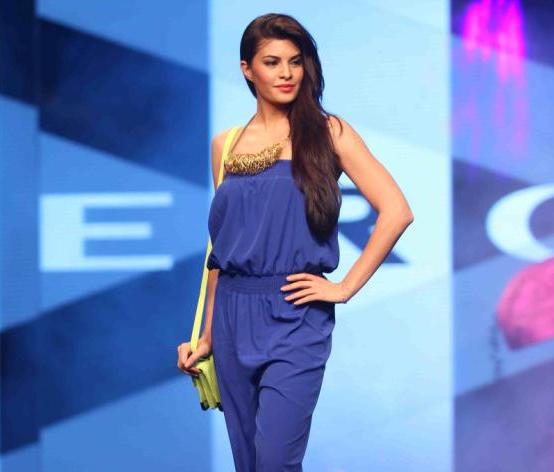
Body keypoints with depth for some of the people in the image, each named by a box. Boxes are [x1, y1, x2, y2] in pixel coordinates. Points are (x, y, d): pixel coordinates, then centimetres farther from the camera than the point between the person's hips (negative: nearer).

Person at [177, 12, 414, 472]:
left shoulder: (326, 131, -1)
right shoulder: (225, 144, 11)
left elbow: (396, 211, -8)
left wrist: (345, 287, -10)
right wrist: (208, 335, 14)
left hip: (295, 317, -4)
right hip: (234, 317, 4)